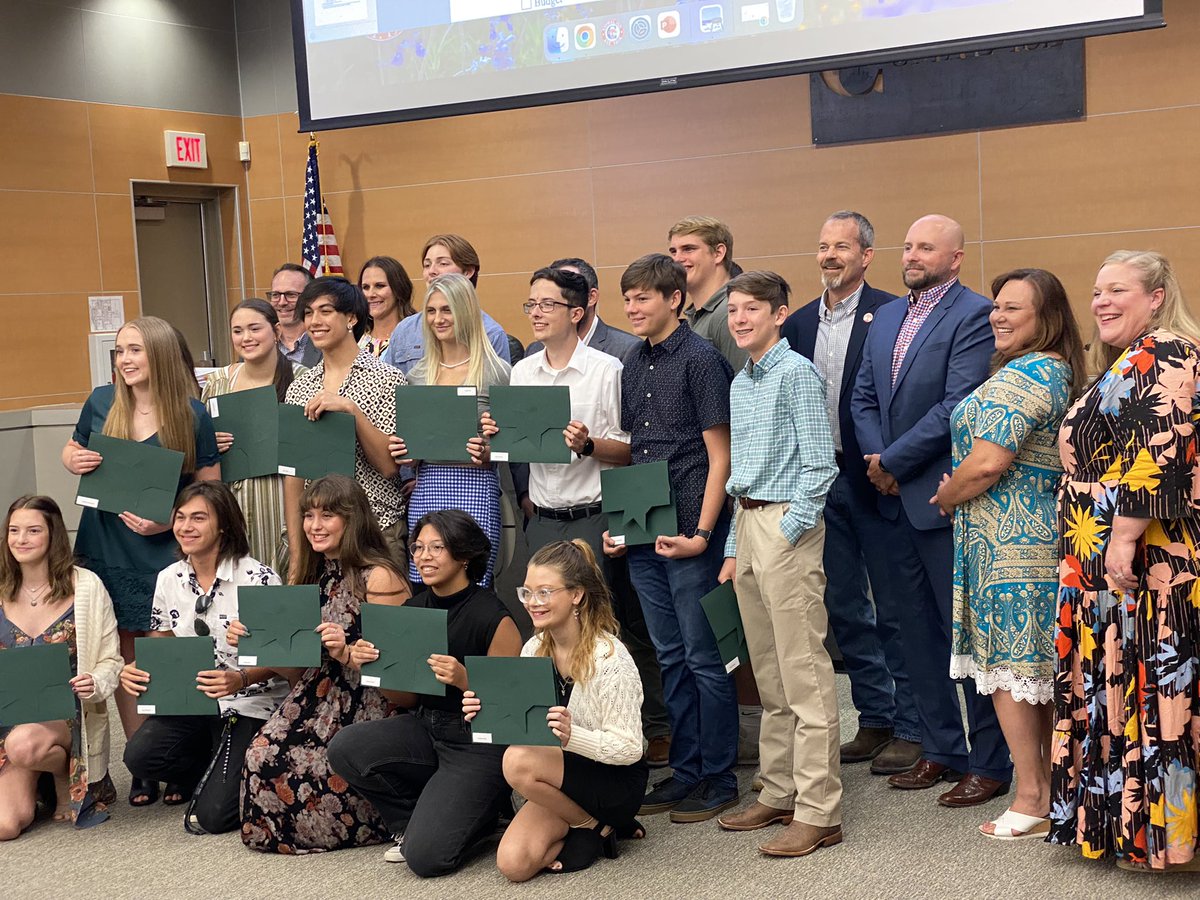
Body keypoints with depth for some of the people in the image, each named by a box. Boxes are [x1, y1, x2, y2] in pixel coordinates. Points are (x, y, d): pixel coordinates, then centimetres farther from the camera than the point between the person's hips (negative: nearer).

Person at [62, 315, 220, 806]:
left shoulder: (192, 416, -6)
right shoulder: (101, 402, 2)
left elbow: (210, 489, -2)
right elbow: (72, 450, 17)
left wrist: (169, 521, -17)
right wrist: (74, 460, -6)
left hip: (163, 552, -3)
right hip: (104, 549, 3)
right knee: (122, 660, 7)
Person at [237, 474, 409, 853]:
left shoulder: (379, 577, -9)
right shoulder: (315, 575, 14)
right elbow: (295, 673, 15)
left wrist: (348, 654, -28)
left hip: (367, 708, -7)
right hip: (317, 700, 7)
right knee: (262, 753, -18)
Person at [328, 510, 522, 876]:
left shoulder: (492, 618, -15)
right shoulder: (414, 609, 4)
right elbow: (407, 697, 10)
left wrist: (463, 679, -29)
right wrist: (371, 665, -8)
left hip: (480, 740, -7)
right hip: (426, 727, 7)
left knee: (426, 856, -19)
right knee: (344, 749, -18)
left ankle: (478, 814, 14)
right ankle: (416, 822, 6)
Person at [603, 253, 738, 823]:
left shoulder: (700, 359, -8)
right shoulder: (633, 367, 13)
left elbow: (720, 455, -10)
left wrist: (701, 533, -16)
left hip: (690, 533, -7)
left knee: (705, 658, 0)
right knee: (670, 657, 13)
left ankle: (718, 779, 10)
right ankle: (685, 771, 22)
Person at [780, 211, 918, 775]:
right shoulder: (799, 323, 11)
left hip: (874, 480, -6)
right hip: (820, 480, 7)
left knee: (895, 611, 3)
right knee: (844, 608, 13)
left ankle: (910, 728, 12)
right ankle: (875, 719, 25)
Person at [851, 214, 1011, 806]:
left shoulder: (973, 314, -10)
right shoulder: (886, 317, 14)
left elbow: (957, 405, -18)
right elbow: (863, 396, 12)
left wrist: (893, 461, -14)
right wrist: (875, 460, -4)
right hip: (895, 497, 8)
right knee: (917, 630, 14)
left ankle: (989, 763, 9)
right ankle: (940, 749, 25)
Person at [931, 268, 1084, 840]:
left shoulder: (1020, 375, -16)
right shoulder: (1059, 371, 15)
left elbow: (989, 462, -21)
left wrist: (945, 498, -4)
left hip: (1008, 541, -10)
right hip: (1044, 534, 10)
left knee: (1007, 661, -3)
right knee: (1041, 660, 13)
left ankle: (1031, 798, 2)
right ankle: (1053, 788, 20)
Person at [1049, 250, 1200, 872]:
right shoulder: (1124, 365, 19)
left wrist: (1124, 538, -24)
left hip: (1141, 561, -10)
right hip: (1103, 564, 10)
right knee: (1113, 686, 13)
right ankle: (1123, 816, 21)